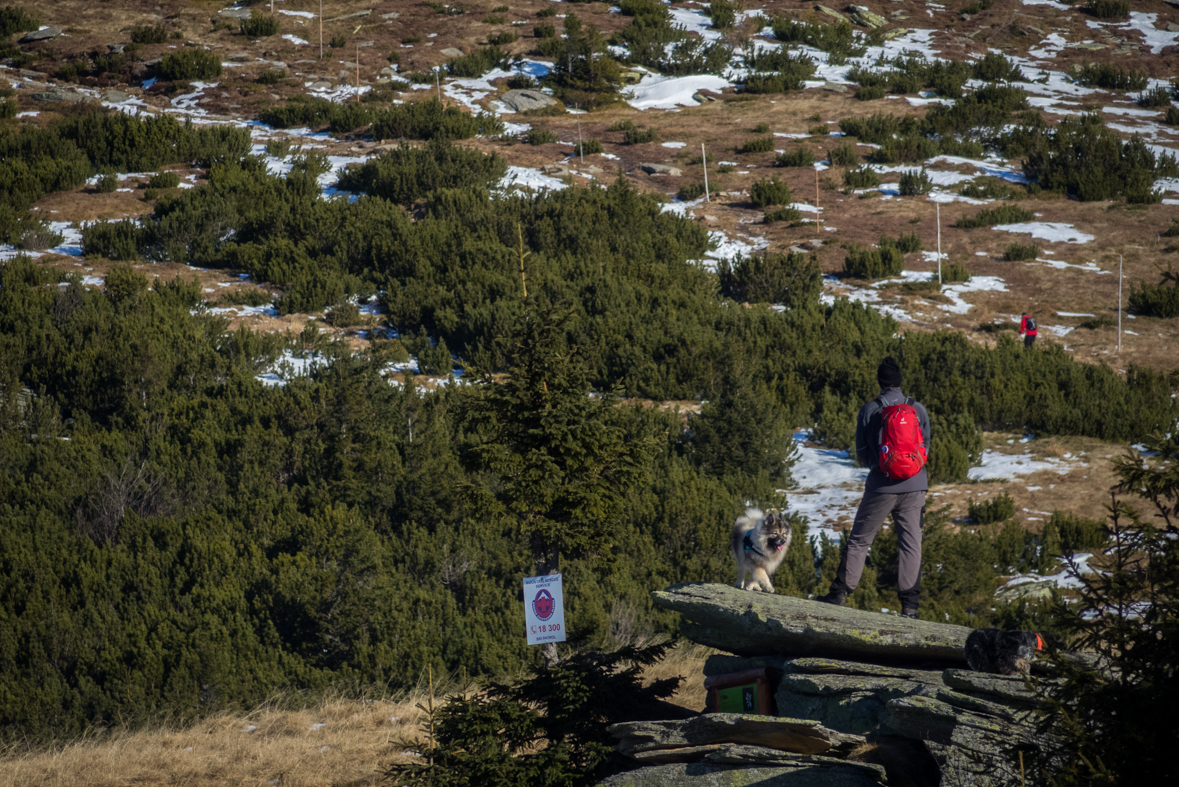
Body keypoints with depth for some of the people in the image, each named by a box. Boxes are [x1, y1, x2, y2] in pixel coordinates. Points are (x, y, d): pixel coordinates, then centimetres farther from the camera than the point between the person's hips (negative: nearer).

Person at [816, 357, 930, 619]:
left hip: (881, 485, -2)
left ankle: (841, 592, 10)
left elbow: (861, 452, 3)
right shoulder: (918, 410, 1)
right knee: (911, 543, 4)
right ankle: (909, 604, 0)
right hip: (914, 485, 2)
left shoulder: (869, 411, -4)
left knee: (859, 540, 9)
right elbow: (926, 446, 10)